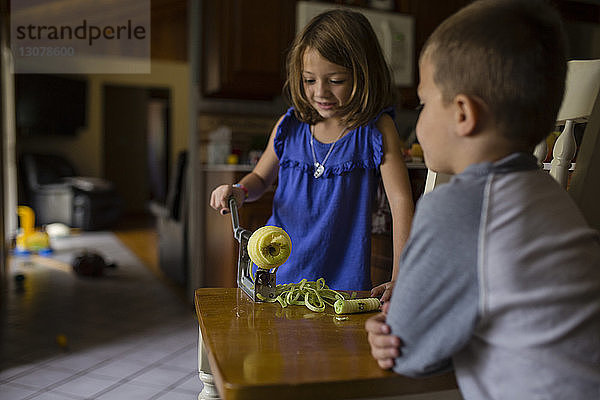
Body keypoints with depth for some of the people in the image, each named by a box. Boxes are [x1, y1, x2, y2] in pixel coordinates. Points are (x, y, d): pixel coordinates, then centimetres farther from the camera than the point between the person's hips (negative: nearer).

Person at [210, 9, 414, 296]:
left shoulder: (376, 130, -8)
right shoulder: (290, 126, 0)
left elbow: (400, 201, -13)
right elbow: (261, 177, 16)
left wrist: (400, 279, -21)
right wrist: (239, 192, -7)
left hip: (343, 276, -2)